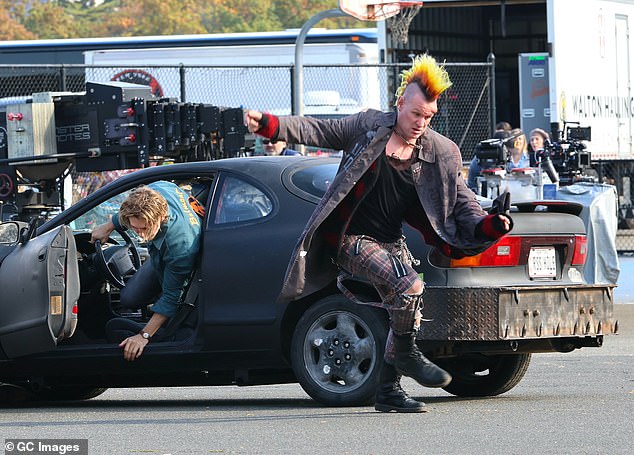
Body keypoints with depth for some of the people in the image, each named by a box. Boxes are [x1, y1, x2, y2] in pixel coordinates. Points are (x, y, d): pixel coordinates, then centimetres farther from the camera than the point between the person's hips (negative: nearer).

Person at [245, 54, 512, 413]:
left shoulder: (441, 154, 2)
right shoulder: (368, 127, -6)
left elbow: (463, 204, 2)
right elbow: (317, 131, -2)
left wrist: (491, 224, -17)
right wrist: (267, 124, -14)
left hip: (392, 243, 6)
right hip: (352, 239, -6)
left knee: (406, 312, 2)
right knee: (410, 287, -26)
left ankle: (389, 390, 15)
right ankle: (406, 355, -6)